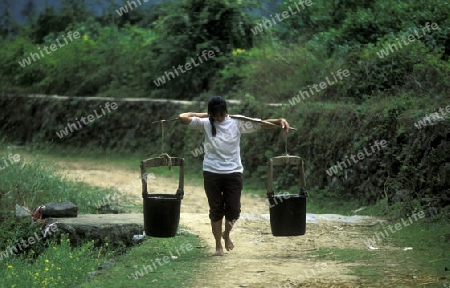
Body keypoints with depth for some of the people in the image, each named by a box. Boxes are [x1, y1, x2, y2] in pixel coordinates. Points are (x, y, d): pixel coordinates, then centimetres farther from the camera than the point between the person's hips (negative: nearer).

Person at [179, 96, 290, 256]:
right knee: (216, 210, 4)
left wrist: (280, 121, -14)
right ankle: (218, 245, 15)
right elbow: (182, 118, -7)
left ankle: (227, 234, 35)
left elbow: (261, 124, -1)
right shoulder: (205, 124, 0)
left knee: (233, 210, 4)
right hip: (212, 172, -1)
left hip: (233, 172, 1)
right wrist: (201, 115, 1)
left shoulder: (237, 122, 1)